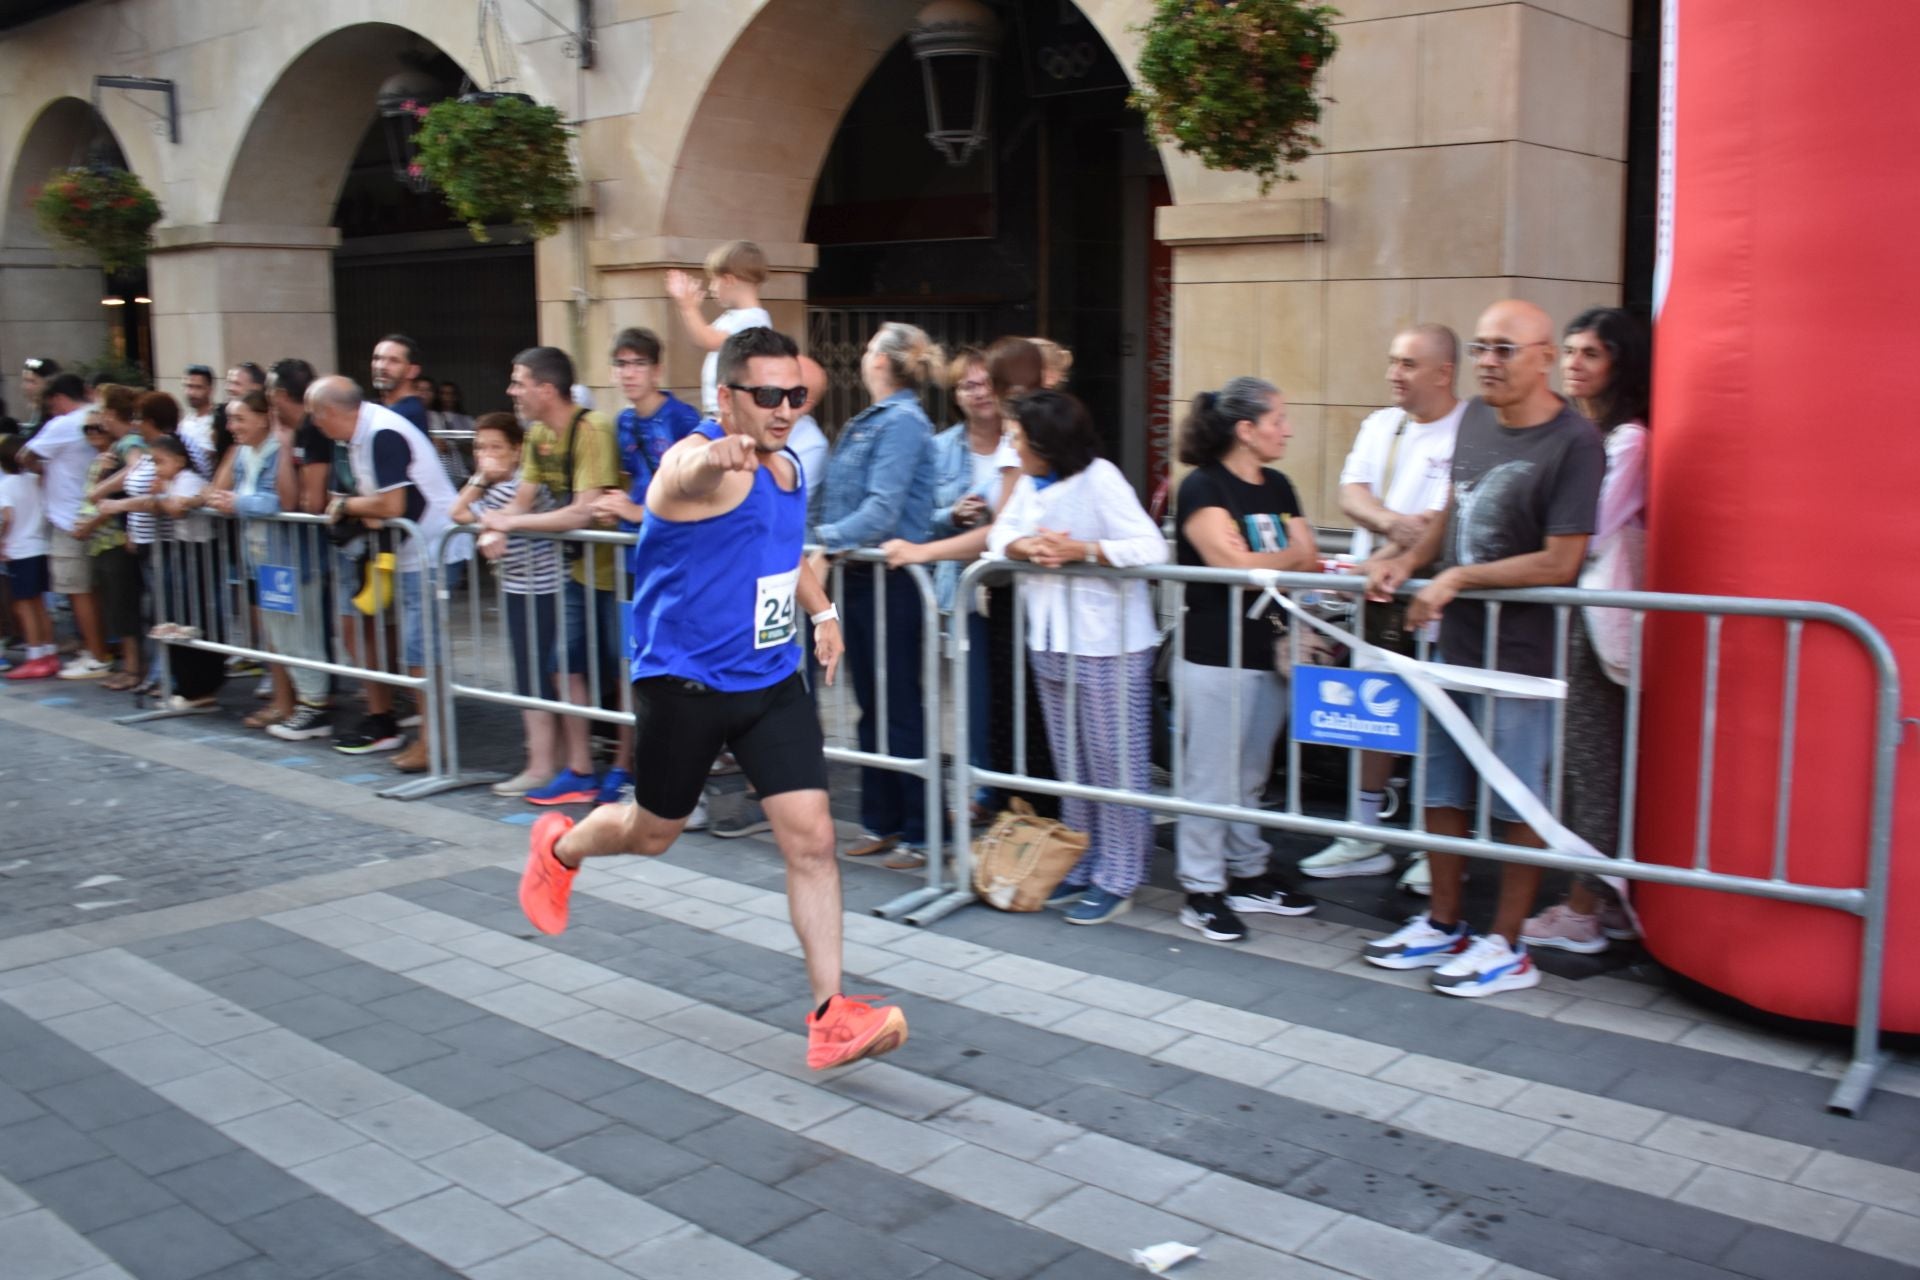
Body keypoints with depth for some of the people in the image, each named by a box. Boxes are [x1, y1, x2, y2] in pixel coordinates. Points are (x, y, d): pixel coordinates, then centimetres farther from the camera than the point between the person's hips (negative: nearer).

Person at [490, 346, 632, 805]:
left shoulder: (593, 431, -22)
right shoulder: (539, 435, 4)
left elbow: (583, 513, -27)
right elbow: (522, 502, 6)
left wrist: (510, 524, -21)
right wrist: (494, 525, -16)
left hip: (617, 565, -8)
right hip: (581, 568, 9)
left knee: (626, 669, 1)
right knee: (570, 665, 9)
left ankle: (624, 770, 13)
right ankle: (579, 772, 18)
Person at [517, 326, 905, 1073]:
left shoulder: (787, 467, 6)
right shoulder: (700, 463, -19)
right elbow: (693, 471, -48)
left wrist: (821, 611, 10)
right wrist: (717, 454, -71)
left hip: (771, 680, 6)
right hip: (685, 682, -6)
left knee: (812, 837, -5)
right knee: (652, 832, 14)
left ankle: (829, 1018, 1)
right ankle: (559, 848, 50)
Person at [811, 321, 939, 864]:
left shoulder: (903, 423, -14)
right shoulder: (867, 422, 14)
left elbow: (882, 510, -23)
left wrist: (826, 538, -25)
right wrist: (825, 547, 4)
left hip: (891, 580, -9)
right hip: (859, 576, 9)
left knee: (899, 706, -2)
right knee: (871, 703, 14)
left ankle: (919, 831, 7)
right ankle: (881, 820, 24)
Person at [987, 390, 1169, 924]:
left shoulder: (1099, 479, -13)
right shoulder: (1030, 483, 11)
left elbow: (1151, 549, -21)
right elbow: (1000, 536, 4)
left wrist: (1080, 550, -27)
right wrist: (1026, 546, -17)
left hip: (1107, 645, -8)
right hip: (1050, 641, 8)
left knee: (1114, 765, 1)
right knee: (1071, 765, 16)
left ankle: (1116, 880, 10)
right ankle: (1082, 868, 27)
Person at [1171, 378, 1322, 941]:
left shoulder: (1277, 487, 14)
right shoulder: (1203, 487, -9)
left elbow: (1309, 560, 9)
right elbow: (1234, 564, -19)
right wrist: (1289, 557, -5)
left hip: (1267, 652, 8)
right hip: (1215, 657, -7)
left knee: (1250, 775, 16)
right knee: (1209, 776, 0)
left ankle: (1247, 875, 28)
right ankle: (1202, 891, 10)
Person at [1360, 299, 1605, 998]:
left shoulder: (1573, 442, -16)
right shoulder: (1474, 418, 7)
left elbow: (1559, 562, -19)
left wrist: (1458, 578, -17)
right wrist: (1408, 559, 3)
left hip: (1519, 650, -7)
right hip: (1452, 638, 8)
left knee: (1516, 803, 5)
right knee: (1440, 787, 16)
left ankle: (1506, 946, 18)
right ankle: (1443, 925, 31)